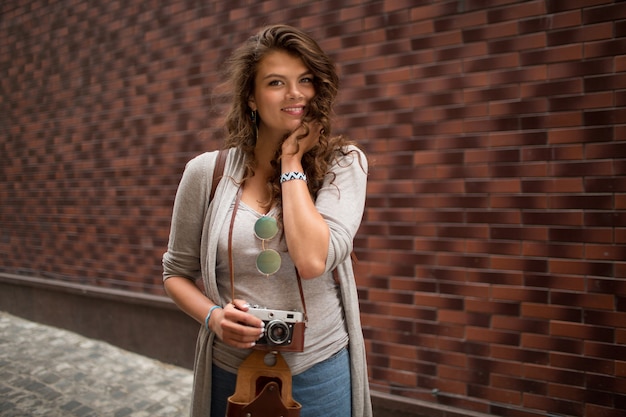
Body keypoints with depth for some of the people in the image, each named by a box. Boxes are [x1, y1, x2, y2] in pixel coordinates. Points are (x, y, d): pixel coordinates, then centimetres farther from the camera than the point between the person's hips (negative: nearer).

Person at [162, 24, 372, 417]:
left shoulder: (342, 163, -9)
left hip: (320, 371, 0)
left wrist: (292, 161, -16)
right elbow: (177, 272, 3)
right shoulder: (207, 172, -6)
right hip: (231, 372, 1)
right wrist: (213, 315, -14)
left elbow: (312, 261, -23)